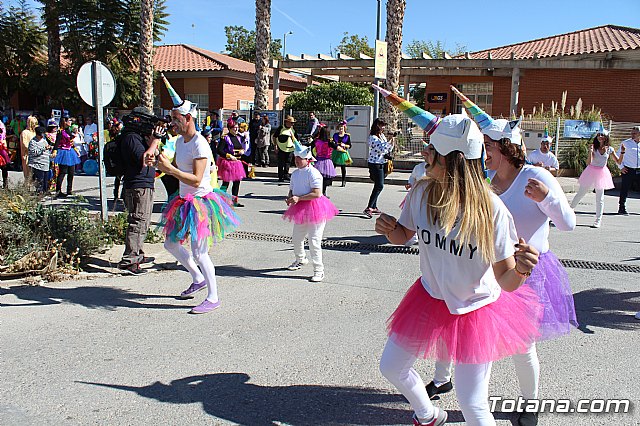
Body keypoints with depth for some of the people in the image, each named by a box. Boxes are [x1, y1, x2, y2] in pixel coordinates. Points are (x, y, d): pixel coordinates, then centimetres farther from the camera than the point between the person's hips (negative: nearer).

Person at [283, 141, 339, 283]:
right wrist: (290, 198, -7)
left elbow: (317, 193, -23)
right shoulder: (295, 174, 10)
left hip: (314, 208, -8)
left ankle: (319, 270, 2)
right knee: (296, 238, 20)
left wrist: (298, 198, -24)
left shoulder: (313, 173, -15)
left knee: (314, 241, -8)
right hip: (300, 209, 8)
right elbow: (291, 190, 17)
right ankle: (300, 259, 47)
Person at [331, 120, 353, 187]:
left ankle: (344, 182, 11)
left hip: (343, 153, -2)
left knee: (343, 168, 2)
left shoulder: (347, 136, 2)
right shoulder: (335, 135, 9)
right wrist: (336, 147, -12)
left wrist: (344, 145, -15)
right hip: (336, 153, 2)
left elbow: (349, 146, 2)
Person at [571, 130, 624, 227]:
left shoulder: (609, 149, -1)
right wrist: (590, 151, -27)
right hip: (591, 172, -1)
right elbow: (588, 162, -17)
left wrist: (622, 152, -12)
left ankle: (598, 221, 9)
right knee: (580, 194, 8)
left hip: (601, 174, 1)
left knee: (600, 198, 4)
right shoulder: (594, 147, -7)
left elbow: (619, 162, 3)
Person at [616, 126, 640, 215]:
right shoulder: (625, 143, 0)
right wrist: (621, 167, -1)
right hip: (628, 170, -2)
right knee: (625, 190, -1)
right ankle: (622, 209, 9)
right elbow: (618, 155, 6)